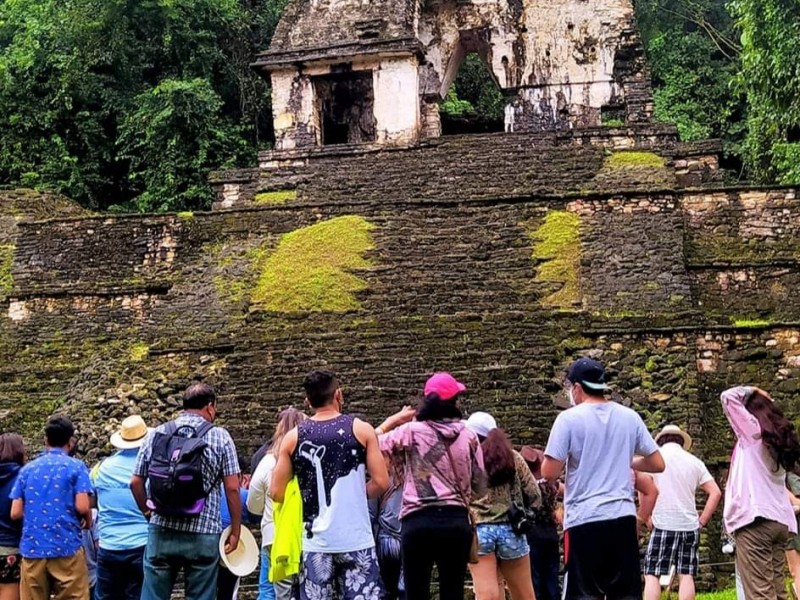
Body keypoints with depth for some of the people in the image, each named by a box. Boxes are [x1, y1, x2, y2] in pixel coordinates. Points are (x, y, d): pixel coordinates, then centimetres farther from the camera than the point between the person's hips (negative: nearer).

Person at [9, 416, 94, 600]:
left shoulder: (27, 469, 10)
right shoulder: (76, 467, -1)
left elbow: (16, 512, 6)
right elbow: (82, 507, -10)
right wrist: (88, 522, 10)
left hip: (32, 548, 4)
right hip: (66, 547, -3)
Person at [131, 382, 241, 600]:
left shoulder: (156, 434, 6)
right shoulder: (220, 437, -2)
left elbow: (135, 482, 8)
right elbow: (232, 488, -5)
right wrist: (235, 531, 3)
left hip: (161, 532, 3)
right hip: (203, 535, -3)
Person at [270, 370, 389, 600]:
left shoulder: (293, 437, 2)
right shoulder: (361, 429, -3)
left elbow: (276, 492, 2)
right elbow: (381, 482, -6)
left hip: (315, 542, 2)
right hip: (356, 540, -2)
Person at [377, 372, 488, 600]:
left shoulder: (411, 431, -2)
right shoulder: (468, 436, 6)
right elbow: (480, 488, 9)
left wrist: (393, 420, 17)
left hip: (419, 522, -2)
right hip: (456, 522, 2)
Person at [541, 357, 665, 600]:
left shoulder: (569, 418, -6)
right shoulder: (629, 417, 7)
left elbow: (549, 472, -10)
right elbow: (657, 464, 10)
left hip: (584, 519, -4)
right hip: (623, 516, 4)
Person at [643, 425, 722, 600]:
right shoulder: (694, 461, 12)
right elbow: (716, 493, 7)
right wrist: (702, 521, 9)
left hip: (662, 525, -3)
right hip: (689, 526, 3)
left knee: (652, 574, 0)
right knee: (686, 575, 6)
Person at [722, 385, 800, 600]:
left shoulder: (753, 430, 0)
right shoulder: (780, 438, 20)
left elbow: (728, 396, 0)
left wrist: (751, 391, 12)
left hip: (756, 518, -8)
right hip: (780, 520, 8)